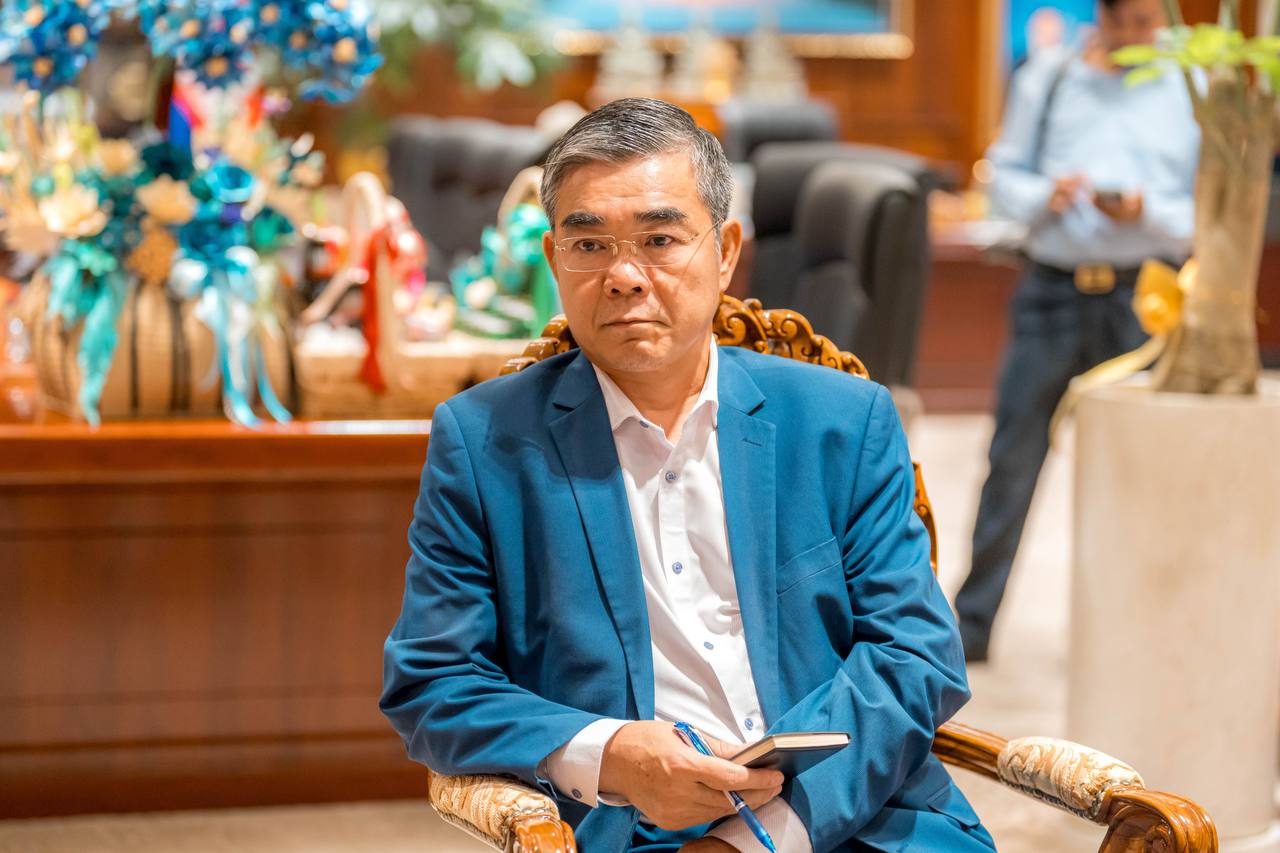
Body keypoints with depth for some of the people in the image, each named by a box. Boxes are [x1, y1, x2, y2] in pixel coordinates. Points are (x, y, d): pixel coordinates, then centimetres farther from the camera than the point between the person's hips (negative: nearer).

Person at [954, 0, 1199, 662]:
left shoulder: (1191, 93, 4)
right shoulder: (1047, 79, 8)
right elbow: (1005, 173, 11)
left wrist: (1144, 213, -16)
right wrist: (1044, 198, -11)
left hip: (1143, 298, -1)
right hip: (1053, 289, 1)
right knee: (1013, 458, 0)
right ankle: (971, 626, 9)